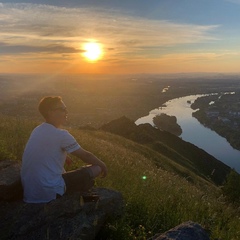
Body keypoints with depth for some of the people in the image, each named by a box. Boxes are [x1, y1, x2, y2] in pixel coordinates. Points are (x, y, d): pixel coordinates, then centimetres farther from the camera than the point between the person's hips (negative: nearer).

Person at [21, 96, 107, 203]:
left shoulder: (37, 131, 6)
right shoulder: (61, 134, -17)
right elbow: (85, 156, -6)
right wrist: (102, 165, 11)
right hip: (50, 193, -8)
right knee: (96, 168, 0)